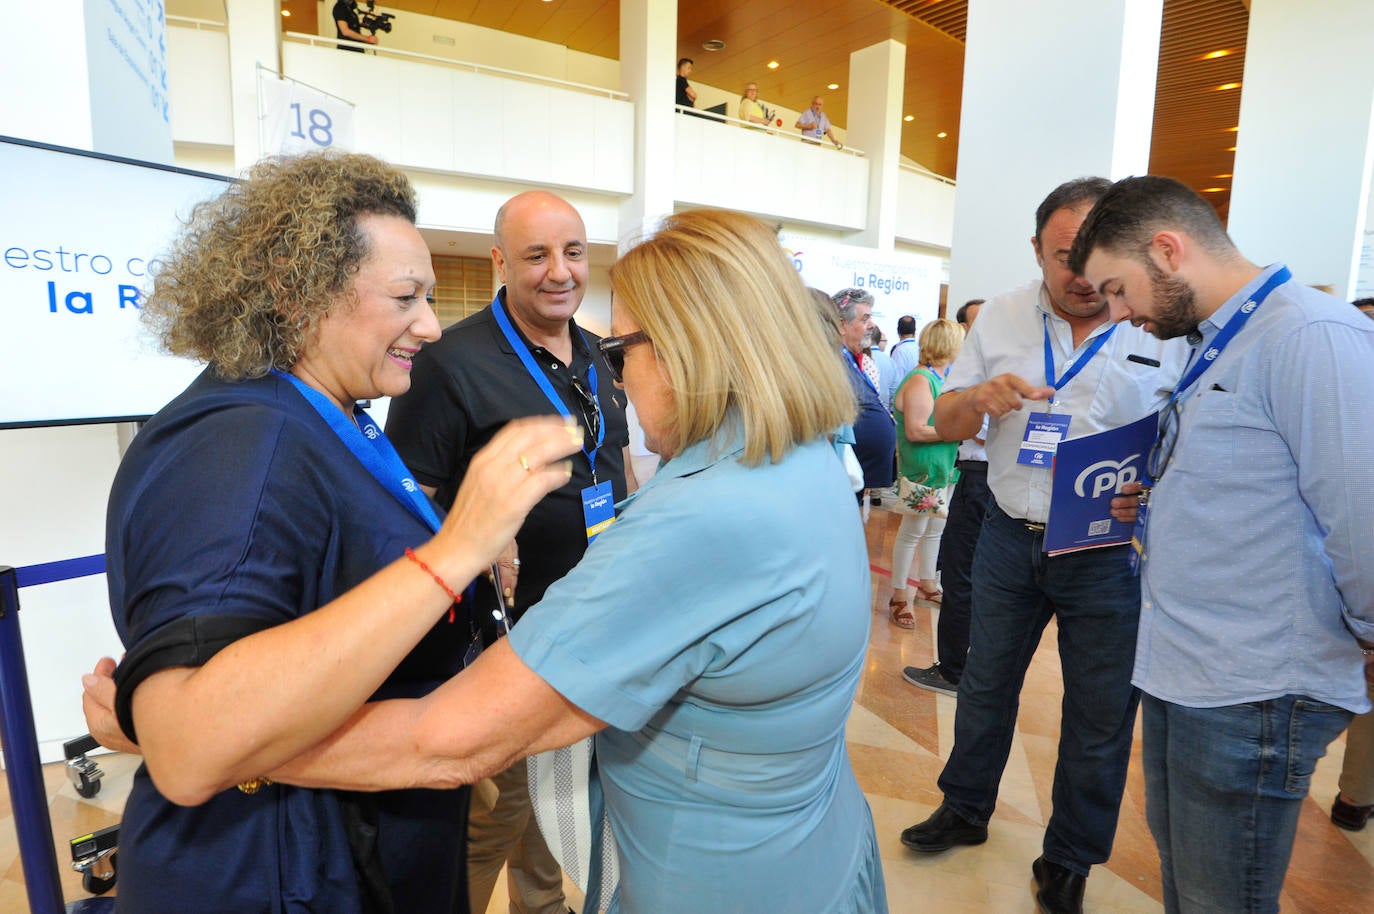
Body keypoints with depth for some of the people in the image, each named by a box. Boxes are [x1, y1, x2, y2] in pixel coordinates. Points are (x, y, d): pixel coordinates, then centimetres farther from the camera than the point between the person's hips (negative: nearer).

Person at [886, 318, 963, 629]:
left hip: (941, 467, 10)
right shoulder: (920, 381, -18)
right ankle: (899, 595, 9)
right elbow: (915, 431, -24)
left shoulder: (941, 378, 11)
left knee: (935, 528, 18)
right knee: (913, 530, -2)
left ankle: (927, 584, 34)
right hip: (921, 468, -10)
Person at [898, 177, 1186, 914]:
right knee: (985, 684, 17)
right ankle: (965, 810, 42)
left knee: (1100, 716, 12)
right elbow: (944, 423, 3)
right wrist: (980, 397, -19)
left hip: (1111, 554, -2)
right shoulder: (1002, 316, 1)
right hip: (1010, 538, 2)